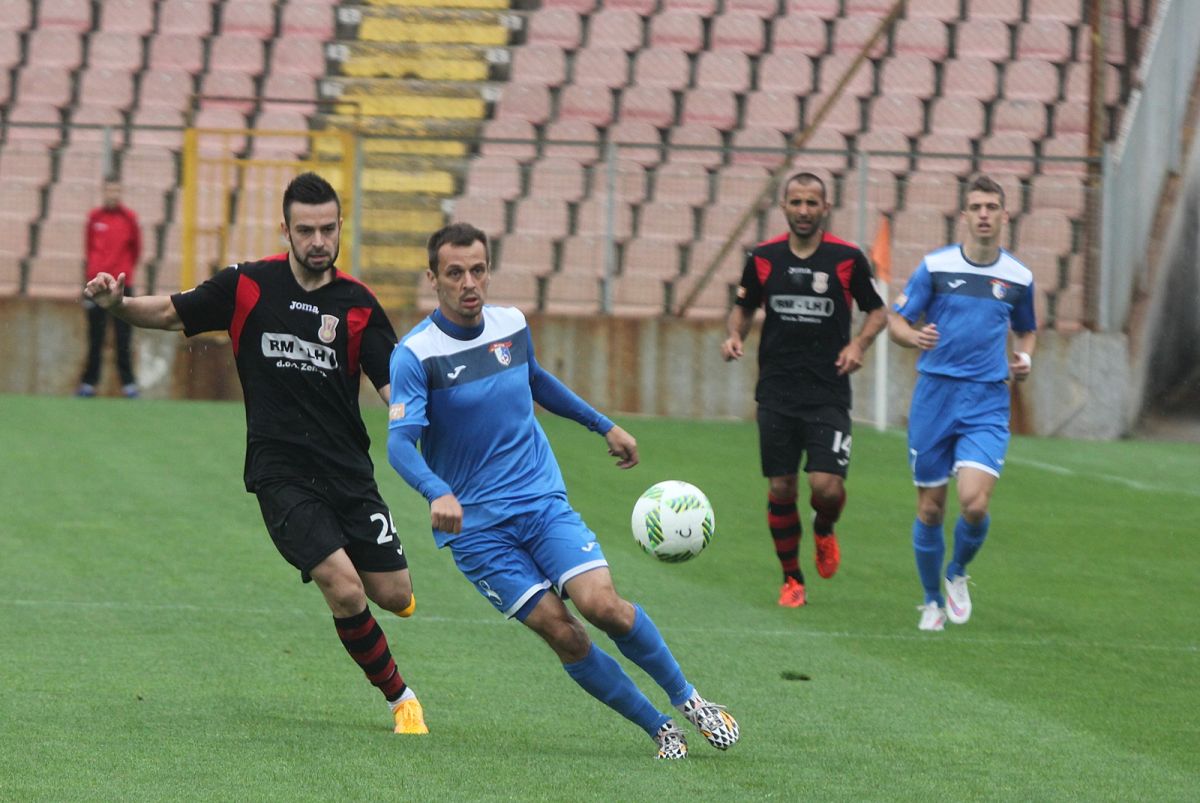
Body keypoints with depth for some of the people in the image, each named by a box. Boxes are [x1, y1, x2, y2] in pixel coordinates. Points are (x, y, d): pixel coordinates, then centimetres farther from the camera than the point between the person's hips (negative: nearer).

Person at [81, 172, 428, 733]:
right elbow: (169, 313, 7)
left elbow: (394, 386, 0)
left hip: (349, 474, 3)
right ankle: (399, 697, 4)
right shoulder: (247, 287, -2)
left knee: (393, 594, -1)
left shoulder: (358, 304, 2)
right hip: (280, 473, -3)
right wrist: (117, 304, -12)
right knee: (344, 591, -18)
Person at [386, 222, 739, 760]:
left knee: (601, 604, -18)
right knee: (560, 631, -14)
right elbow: (400, 441, -24)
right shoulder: (415, 354, -13)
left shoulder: (512, 326, 4)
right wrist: (437, 493, -43)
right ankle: (659, 729, 0)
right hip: (473, 524, -3)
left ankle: (687, 699, 2)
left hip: (541, 499, 3)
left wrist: (603, 425, 34)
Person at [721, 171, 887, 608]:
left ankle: (824, 530, 23)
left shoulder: (847, 258, -2)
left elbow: (878, 312, 9)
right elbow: (743, 308, 17)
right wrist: (734, 335, -4)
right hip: (776, 392, 2)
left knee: (827, 485, -13)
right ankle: (791, 578, 18)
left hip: (828, 393, -2)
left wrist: (858, 344, -9)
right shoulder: (763, 257, 3)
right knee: (781, 489, 1)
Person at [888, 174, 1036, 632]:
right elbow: (895, 322, 2)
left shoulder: (1019, 277, 5)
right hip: (934, 394, 0)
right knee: (930, 508, 4)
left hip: (987, 404, 0)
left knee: (975, 503, -17)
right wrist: (915, 336, -21)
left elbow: (1025, 330, 22)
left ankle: (957, 574, 13)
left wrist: (1024, 357, 0)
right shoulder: (935, 266, -1)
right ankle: (932, 601, 24)